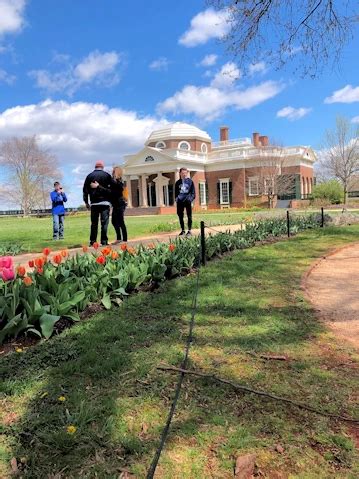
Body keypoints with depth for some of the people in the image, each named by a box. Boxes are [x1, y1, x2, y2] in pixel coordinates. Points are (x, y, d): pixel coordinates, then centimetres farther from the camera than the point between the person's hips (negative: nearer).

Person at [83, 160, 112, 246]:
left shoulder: (89, 176, 8)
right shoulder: (107, 175, 2)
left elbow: (85, 190, 9)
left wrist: (86, 202, 14)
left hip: (94, 203, 3)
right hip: (105, 202, -2)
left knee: (94, 223, 8)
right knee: (104, 222, -2)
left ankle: (92, 241, 9)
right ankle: (104, 241, -6)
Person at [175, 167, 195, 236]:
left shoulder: (190, 181, 3)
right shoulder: (178, 182, 10)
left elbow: (193, 192, 4)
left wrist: (191, 198, -9)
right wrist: (176, 198, 3)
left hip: (188, 201, -3)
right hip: (180, 201, 3)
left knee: (189, 216, 1)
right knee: (180, 216, 7)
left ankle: (189, 231, 8)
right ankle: (182, 230, 19)